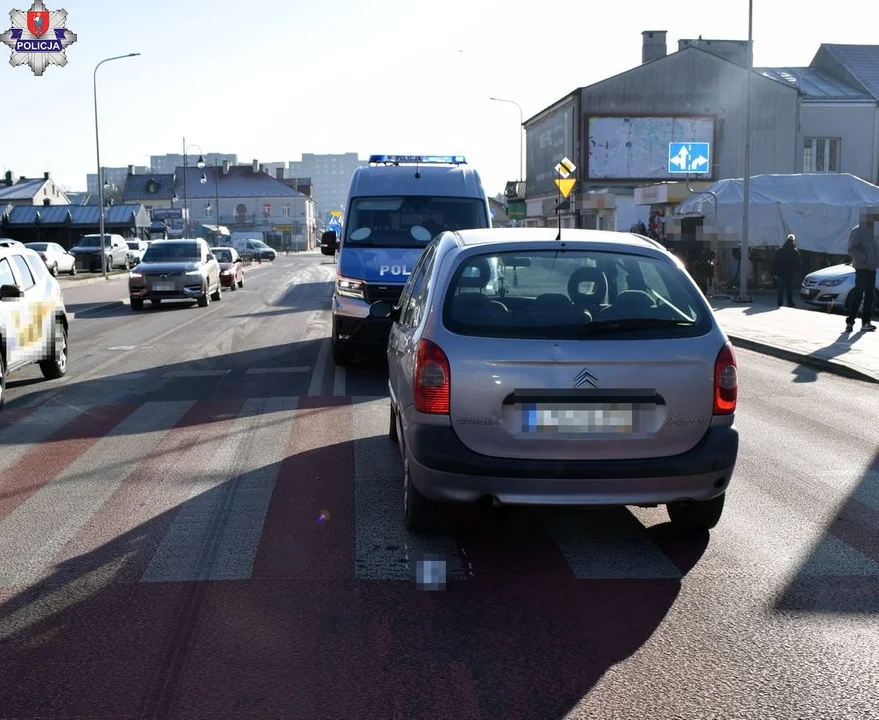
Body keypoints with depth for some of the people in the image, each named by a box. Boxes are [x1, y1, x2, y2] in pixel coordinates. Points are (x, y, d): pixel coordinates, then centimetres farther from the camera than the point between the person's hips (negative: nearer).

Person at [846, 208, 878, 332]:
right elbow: (851, 249, -17)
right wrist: (864, 259, -24)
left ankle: (866, 322, 10)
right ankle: (850, 321, -7)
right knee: (858, 295, -10)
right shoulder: (857, 231, -9)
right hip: (862, 268, -8)